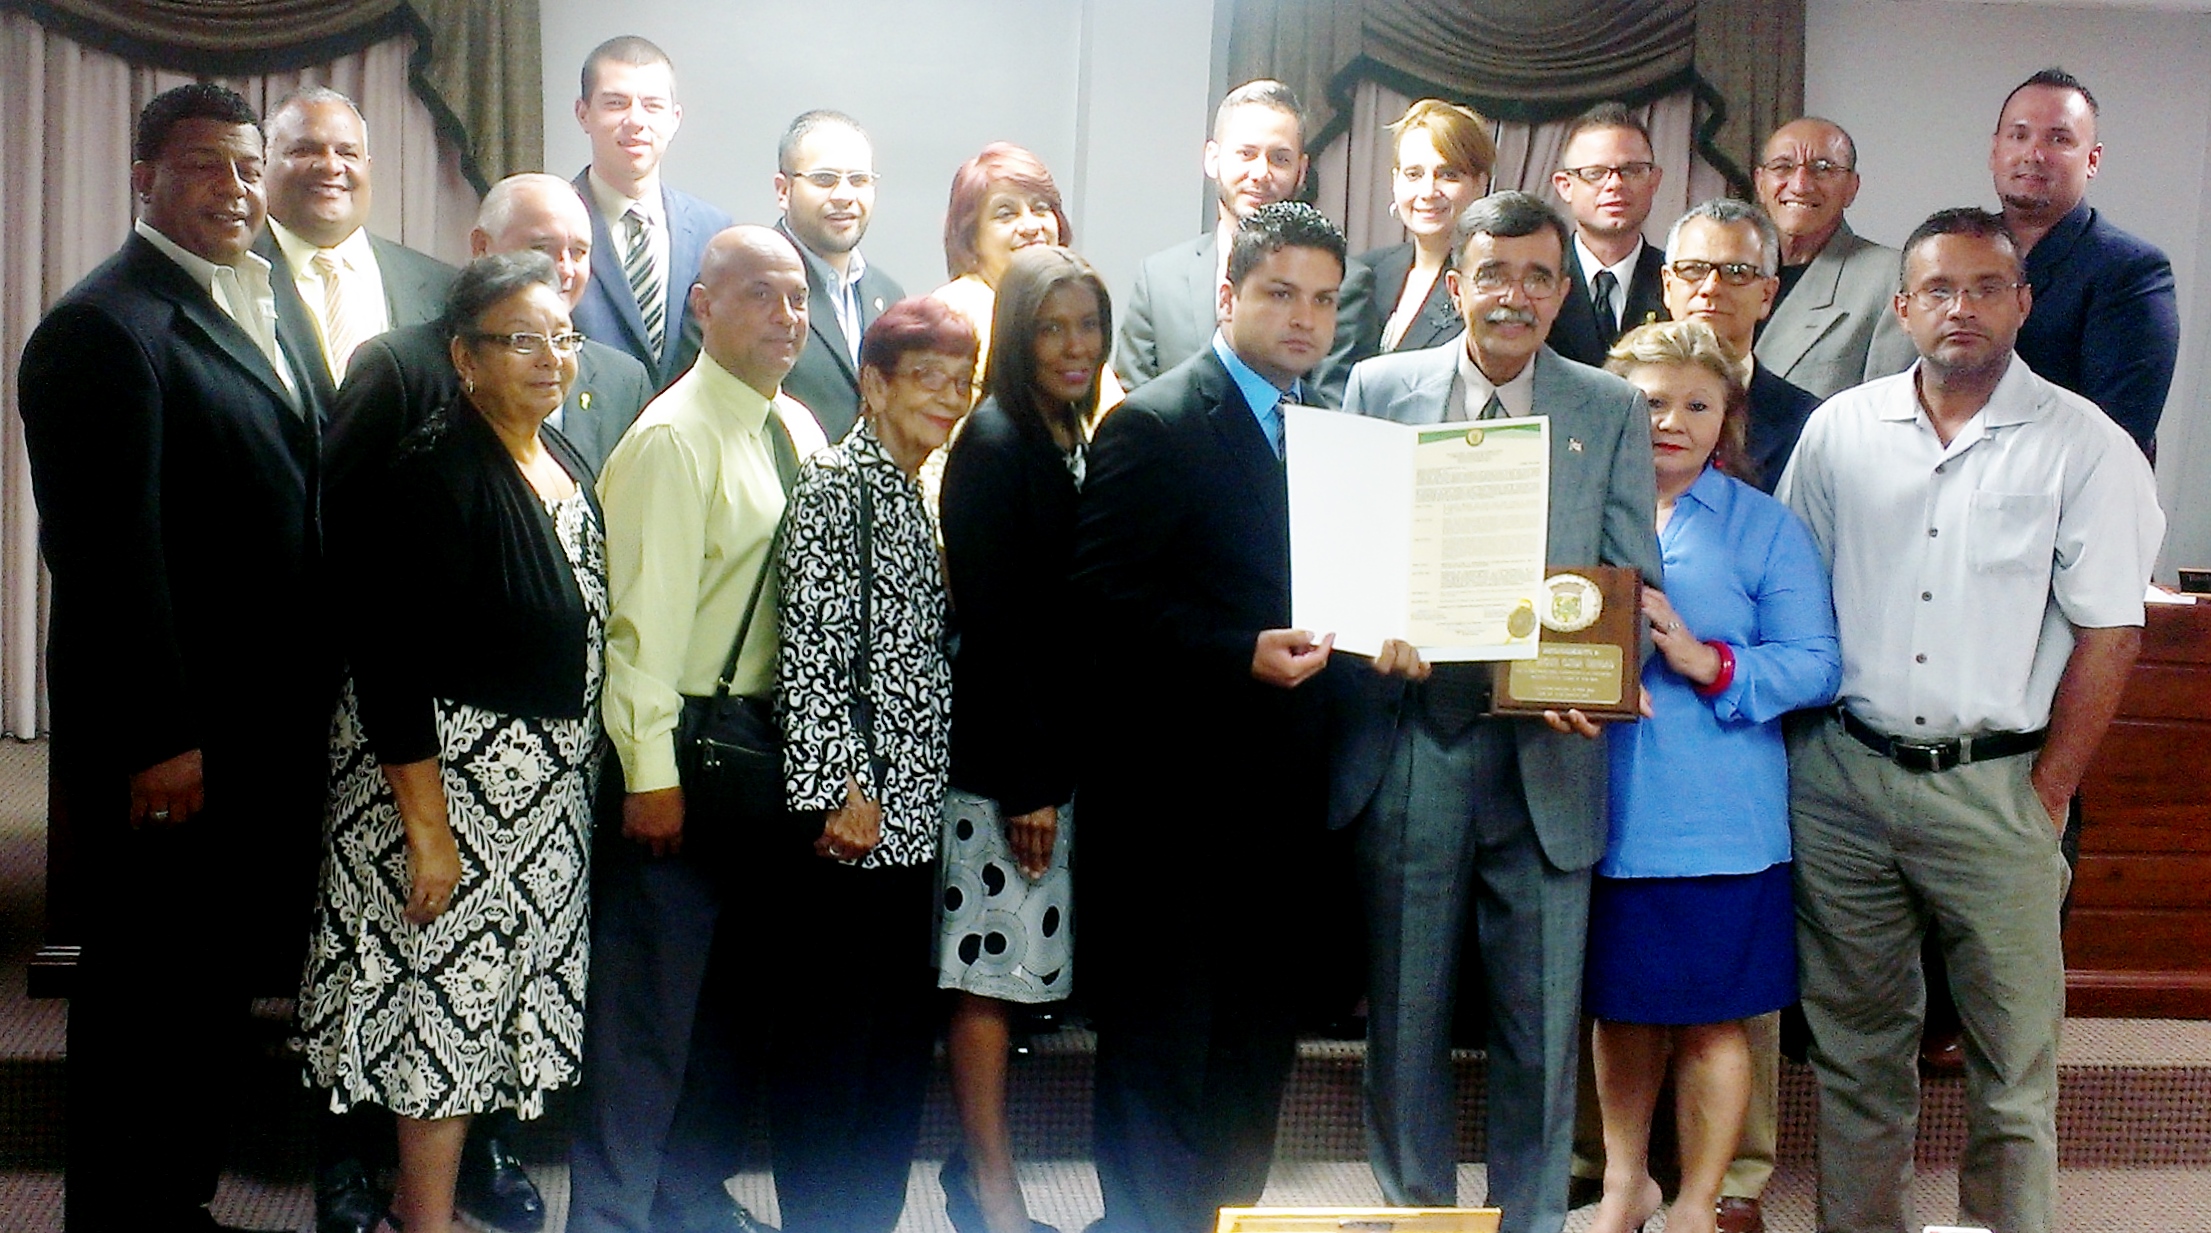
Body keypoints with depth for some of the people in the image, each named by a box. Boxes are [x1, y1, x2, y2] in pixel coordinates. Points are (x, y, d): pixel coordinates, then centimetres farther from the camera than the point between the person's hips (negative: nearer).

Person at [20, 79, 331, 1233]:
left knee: (217, 984, 17)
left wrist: (307, 709, 11)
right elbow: (107, 553, -18)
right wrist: (158, 741, -20)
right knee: (147, 997, 4)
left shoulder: (264, 316, 14)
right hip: (168, 744, -8)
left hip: (266, 734, 8)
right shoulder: (103, 326, -13)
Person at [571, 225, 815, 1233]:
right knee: (650, 996, -2)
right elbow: (642, 612, -18)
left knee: (731, 984, 18)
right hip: (684, 743, -8)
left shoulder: (794, 430, 10)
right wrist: (651, 772, -20)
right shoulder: (673, 438, -15)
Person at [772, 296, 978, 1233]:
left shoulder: (923, 497, 17)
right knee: (830, 1025, -3)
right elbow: (811, 641, -14)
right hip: (851, 807, -8)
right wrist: (843, 784, -17)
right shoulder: (837, 481, -8)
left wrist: (920, 788, 14)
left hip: (912, 805, 8)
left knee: (903, 1025, 11)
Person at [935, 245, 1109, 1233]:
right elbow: (993, 624, -14)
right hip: (1004, 752, -7)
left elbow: (1076, 610, 13)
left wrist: (1055, 765, 7)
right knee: (988, 965, -1)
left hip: (1059, 745, 8)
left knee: (1004, 966, 11)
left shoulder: (1074, 441, 14)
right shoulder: (993, 442, -10)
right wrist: (1027, 781, -16)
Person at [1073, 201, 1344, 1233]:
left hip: (1280, 790, 7)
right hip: (1173, 788, -7)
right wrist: (1243, 654, -23)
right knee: (1160, 1039, 1)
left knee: (1257, 1031, 14)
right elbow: (1103, 590, -16)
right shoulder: (1155, 424, -9)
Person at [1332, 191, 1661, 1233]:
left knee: (1541, 1022, 5)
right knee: (1405, 1015, 9)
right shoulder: (1379, 388, 7)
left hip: (1546, 755, 0)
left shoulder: (1612, 411, 8)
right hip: (1406, 745, 0)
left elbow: (1631, 578, 3)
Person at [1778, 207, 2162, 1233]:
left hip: (1994, 784, -2)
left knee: (2014, 1051, 0)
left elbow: (2108, 634, -2)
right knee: (1856, 1041, 12)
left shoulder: (2083, 446, -2)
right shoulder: (1840, 429, 7)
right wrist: (1793, 746, 4)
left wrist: (2046, 793, -5)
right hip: (1841, 774, 3)